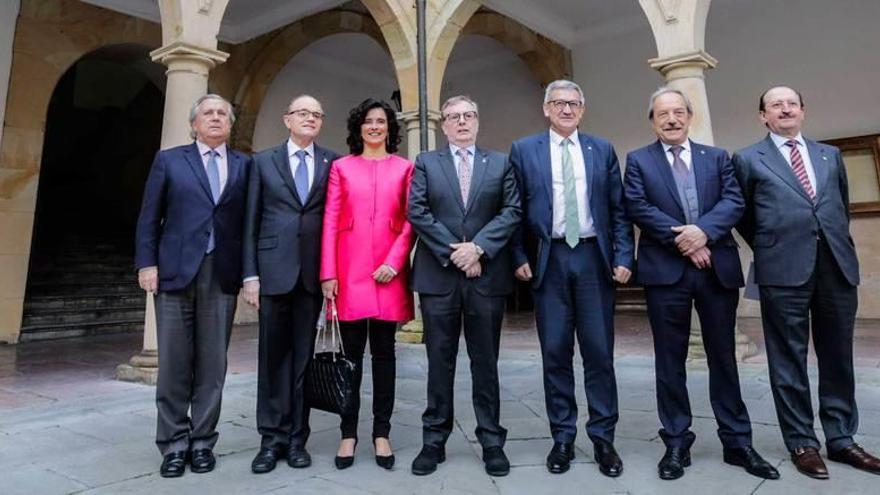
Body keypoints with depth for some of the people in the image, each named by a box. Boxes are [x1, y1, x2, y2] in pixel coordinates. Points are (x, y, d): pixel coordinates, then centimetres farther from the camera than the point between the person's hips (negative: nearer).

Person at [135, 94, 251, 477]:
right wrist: (147, 264, -3)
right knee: (174, 362, 3)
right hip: (175, 270, 0)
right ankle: (174, 443, 15)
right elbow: (149, 217, 6)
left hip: (223, 274, 1)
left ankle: (202, 441, 16)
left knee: (212, 363, 4)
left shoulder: (244, 165, 11)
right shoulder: (169, 160, 10)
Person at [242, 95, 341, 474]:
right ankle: (272, 438, 15)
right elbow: (251, 221, 5)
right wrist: (250, 274, -2)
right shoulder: (264, 161, 9)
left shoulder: (333, 163, 8)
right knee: (273, 355, 5)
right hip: (274, 269, 0)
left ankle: (296, 438, 17)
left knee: (304, 356, 7)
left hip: (314, 272, 0)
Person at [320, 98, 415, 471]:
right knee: (351, 353, 5)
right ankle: (348, 433, 16)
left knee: (384, 353, 6)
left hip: (389, 272, 0)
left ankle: (381, 434, 16)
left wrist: (395, 262, -10)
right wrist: (328, 274, -4)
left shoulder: (404, 168, 10)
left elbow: (410, 221, 4)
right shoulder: (341, 167, 10)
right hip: (349, 272, 0)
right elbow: (330, 223, 4)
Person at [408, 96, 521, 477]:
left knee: (485, 362, 8)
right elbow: (416, 212, -2)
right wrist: (452, 251, -11)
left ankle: (492, 441, 20)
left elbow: (512, 212, 0)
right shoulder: (425, 162, 9)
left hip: (488, 274, 1)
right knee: (439, 362, 7)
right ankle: (434, 440, 19)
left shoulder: (500, 163, 11)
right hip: (438, 275, 0)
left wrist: (478, 247, -13)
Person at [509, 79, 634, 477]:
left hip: (594, 256, 1)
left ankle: (603, 437, 18)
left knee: (599, 351, 5)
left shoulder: (602, 150, 10)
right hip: (549, 259, -1)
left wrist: (623, 257, -2)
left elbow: (618, 209, 7)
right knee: (555, 351, 5)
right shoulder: (523, 150, 6)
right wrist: (519, 258, -4)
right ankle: (562, 437, 18)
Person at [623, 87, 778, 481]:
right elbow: (638, 207, -6)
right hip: (666, 270, -2)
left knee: (723, 357, 10)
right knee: (670, 360, 4)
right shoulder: (638, 160, 7)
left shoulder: (717, 157, 14)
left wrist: (703, 230, -17)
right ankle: (677, 443, 15)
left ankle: (737, 441, 22)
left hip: (718, 268, 2)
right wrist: (682, 240, -13)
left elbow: (734, 201, 1)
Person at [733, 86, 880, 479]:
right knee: (789, 359, 3)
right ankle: (802, 442, 14)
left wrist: (838, 244, 15)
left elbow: (843, 206, 22)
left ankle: (841, 439, 24)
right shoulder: (748, 159, 5)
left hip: (837, 266, 4)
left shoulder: (830, 155, 17)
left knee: (837, 357, 11)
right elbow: (742, 215, 9)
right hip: (784, 270, -4)